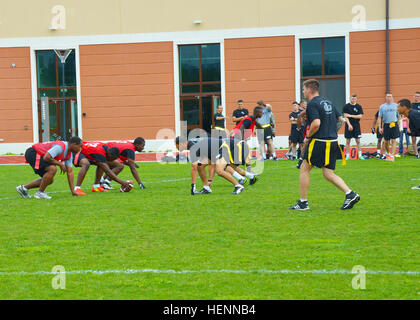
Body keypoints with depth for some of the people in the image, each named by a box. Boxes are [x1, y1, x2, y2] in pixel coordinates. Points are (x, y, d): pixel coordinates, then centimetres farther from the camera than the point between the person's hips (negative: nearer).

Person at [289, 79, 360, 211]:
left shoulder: (312, 104, -9)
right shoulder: (327, 102, 16)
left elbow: (316, 123, -23)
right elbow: (340, 119, 18)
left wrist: (308, 137, -8)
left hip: (319, 142, -8)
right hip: (333, 142, 8)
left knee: (304, 169, 7)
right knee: (328, 174, 10)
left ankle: (303, 202, 9)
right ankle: (350, 194, -6)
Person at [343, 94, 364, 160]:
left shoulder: (359, 107, 4)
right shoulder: (346, 106, 1)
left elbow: (360, 116, -5)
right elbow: (345, 117, -5)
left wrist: (351, 116, -11)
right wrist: (349, 125, -15)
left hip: (356, 125, 1)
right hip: (348, 125, -1)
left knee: (358, 140, 1)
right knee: (348, 141, 2)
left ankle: (360, 155, 5)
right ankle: (347, 155, 7)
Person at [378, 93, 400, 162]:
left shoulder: (396, 106, 7)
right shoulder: (382, 106, 8)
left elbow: (399, 116, 10)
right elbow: (379, 117, 8)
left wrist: (399, 125, 3)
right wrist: (380, 127, 0)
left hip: (394, 125, -1)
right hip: (386, 125, 1)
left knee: (393, 141, -8)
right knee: (386, 141, 7)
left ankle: (392, 156, -8)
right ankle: (388, 154, 28)